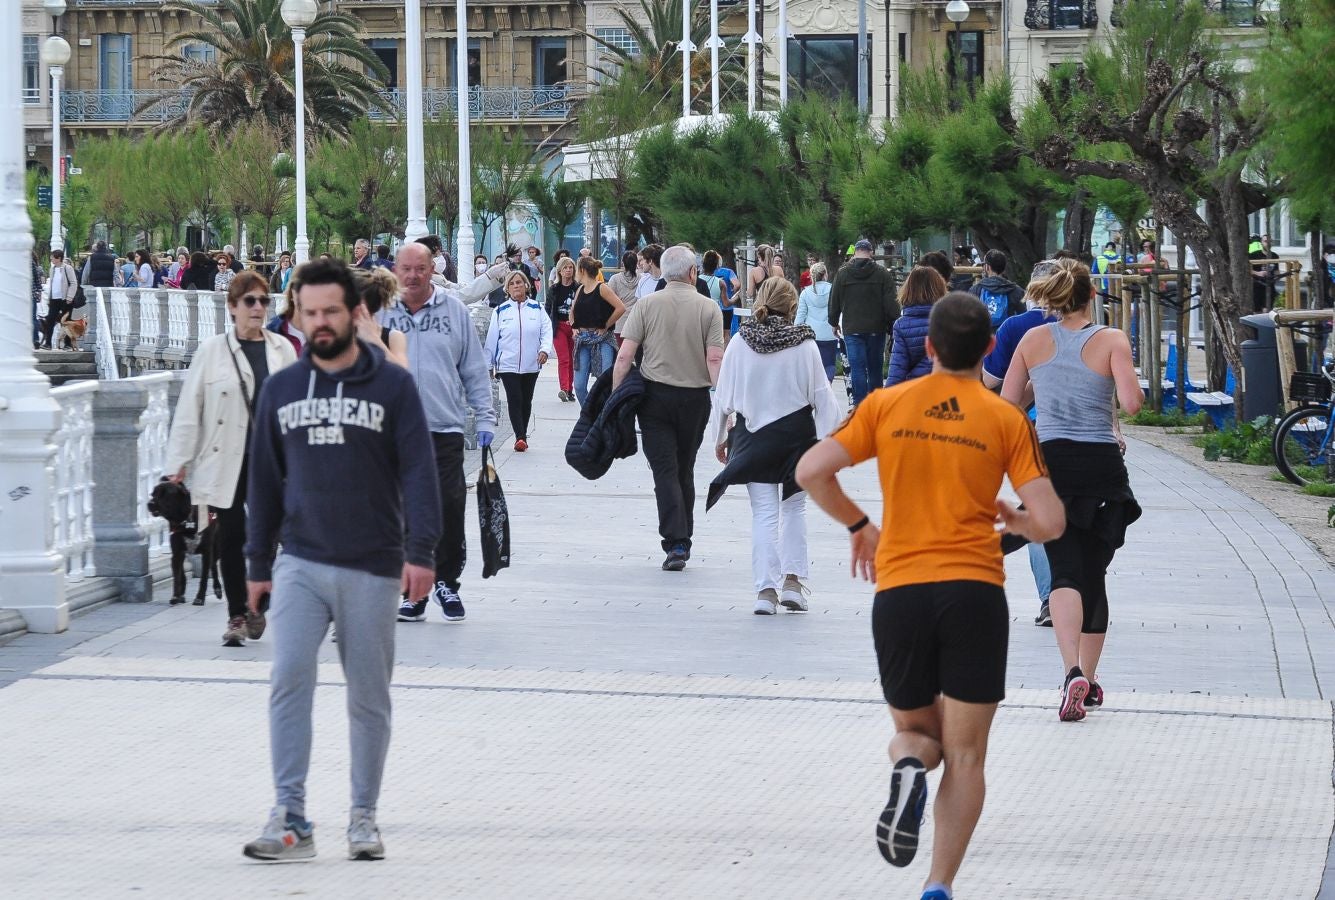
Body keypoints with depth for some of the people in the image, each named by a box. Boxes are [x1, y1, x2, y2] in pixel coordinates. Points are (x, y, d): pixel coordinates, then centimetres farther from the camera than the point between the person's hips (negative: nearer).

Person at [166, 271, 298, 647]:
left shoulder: (282, 349, 7)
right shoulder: (212, 351, 0)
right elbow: (189, 408, 0)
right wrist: (179, 462, -4)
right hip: (226, 461, -1)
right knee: (230, 538, 4)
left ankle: (257, 605, 16)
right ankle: (236, 615, 15)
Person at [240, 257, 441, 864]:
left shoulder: (392, 386, 0)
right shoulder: (281, 390, 9)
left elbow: (418, 472, -5)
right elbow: (265, 480, 15)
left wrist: (420, 551, -16)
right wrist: (257, 563, 13)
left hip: (372, 569, -2)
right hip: (300, 565, 2)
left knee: (368, 697, 5)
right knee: (288, 680, -14)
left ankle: (364, 818, 16)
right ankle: (290, 819, -14)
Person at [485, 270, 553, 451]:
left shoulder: (537, 309, 6)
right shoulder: (500, 311, 4)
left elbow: (547, 331, 0)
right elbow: (491, 339, 6)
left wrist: (545, 350, -19)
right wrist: (488, 365, 7)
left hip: (531, 365, 2)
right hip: (508, 365, -2)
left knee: (526, 401, 10)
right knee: (515, 400, -13)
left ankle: (522, 436, 22)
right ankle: (520, 437, -19)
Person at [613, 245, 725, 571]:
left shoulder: (647, 305, -2)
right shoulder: (709, 308, -2)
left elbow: (625, 355, -7)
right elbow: (715, 359, -9)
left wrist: (614, 395, 0)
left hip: (655, 395, -1)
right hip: (695, 397, 1)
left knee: (664, 470, -3)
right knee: (685, 471, 15)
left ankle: (676, 542, -16)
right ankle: (683, 541, 21)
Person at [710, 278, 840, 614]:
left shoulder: (740, 344, -4)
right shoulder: (805, 345, -8)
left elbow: (723, 395, 2)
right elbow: (822, 396, -5)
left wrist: (720, 438, 15)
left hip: (753, 436, 1)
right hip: (796, 435, -1)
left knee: (763, 513, 4)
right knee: (794, 508, 16)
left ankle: (766, 589, -3)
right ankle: (793, 580, 8)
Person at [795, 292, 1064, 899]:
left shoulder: (886, 406, 4)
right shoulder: (1006, 420, 1)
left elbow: (811, 471, -1)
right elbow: (1049, 524, -4)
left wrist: (859, 526, 14)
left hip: (899, 590, 1)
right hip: (975, 592, -1)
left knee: (915, 729, 21)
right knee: (964, 755, 7)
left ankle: (907, 767, -15)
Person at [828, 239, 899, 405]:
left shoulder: (842, 274, -1)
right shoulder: (883, 275, -4)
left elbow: (834, 302, 6)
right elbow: (891, 304, -6)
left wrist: (834, 323, 20)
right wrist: (895, 326, 2)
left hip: (852, 329, 0)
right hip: (876, 329, 0)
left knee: (857, 368, -1)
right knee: (875, 368, 10)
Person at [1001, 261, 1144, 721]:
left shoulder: (1034, 340, 2)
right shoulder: (1111, 341, -5)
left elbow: (1006, 402, 6)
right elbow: (1131, 403, -15)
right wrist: (1137, 391, 6)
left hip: (1052, 461, 0)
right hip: (1102, 464, 0)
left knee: (1065, 571, -3)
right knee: (1094, 575, 13)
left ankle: (1073, 672, -25)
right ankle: (1089, 679, 21)